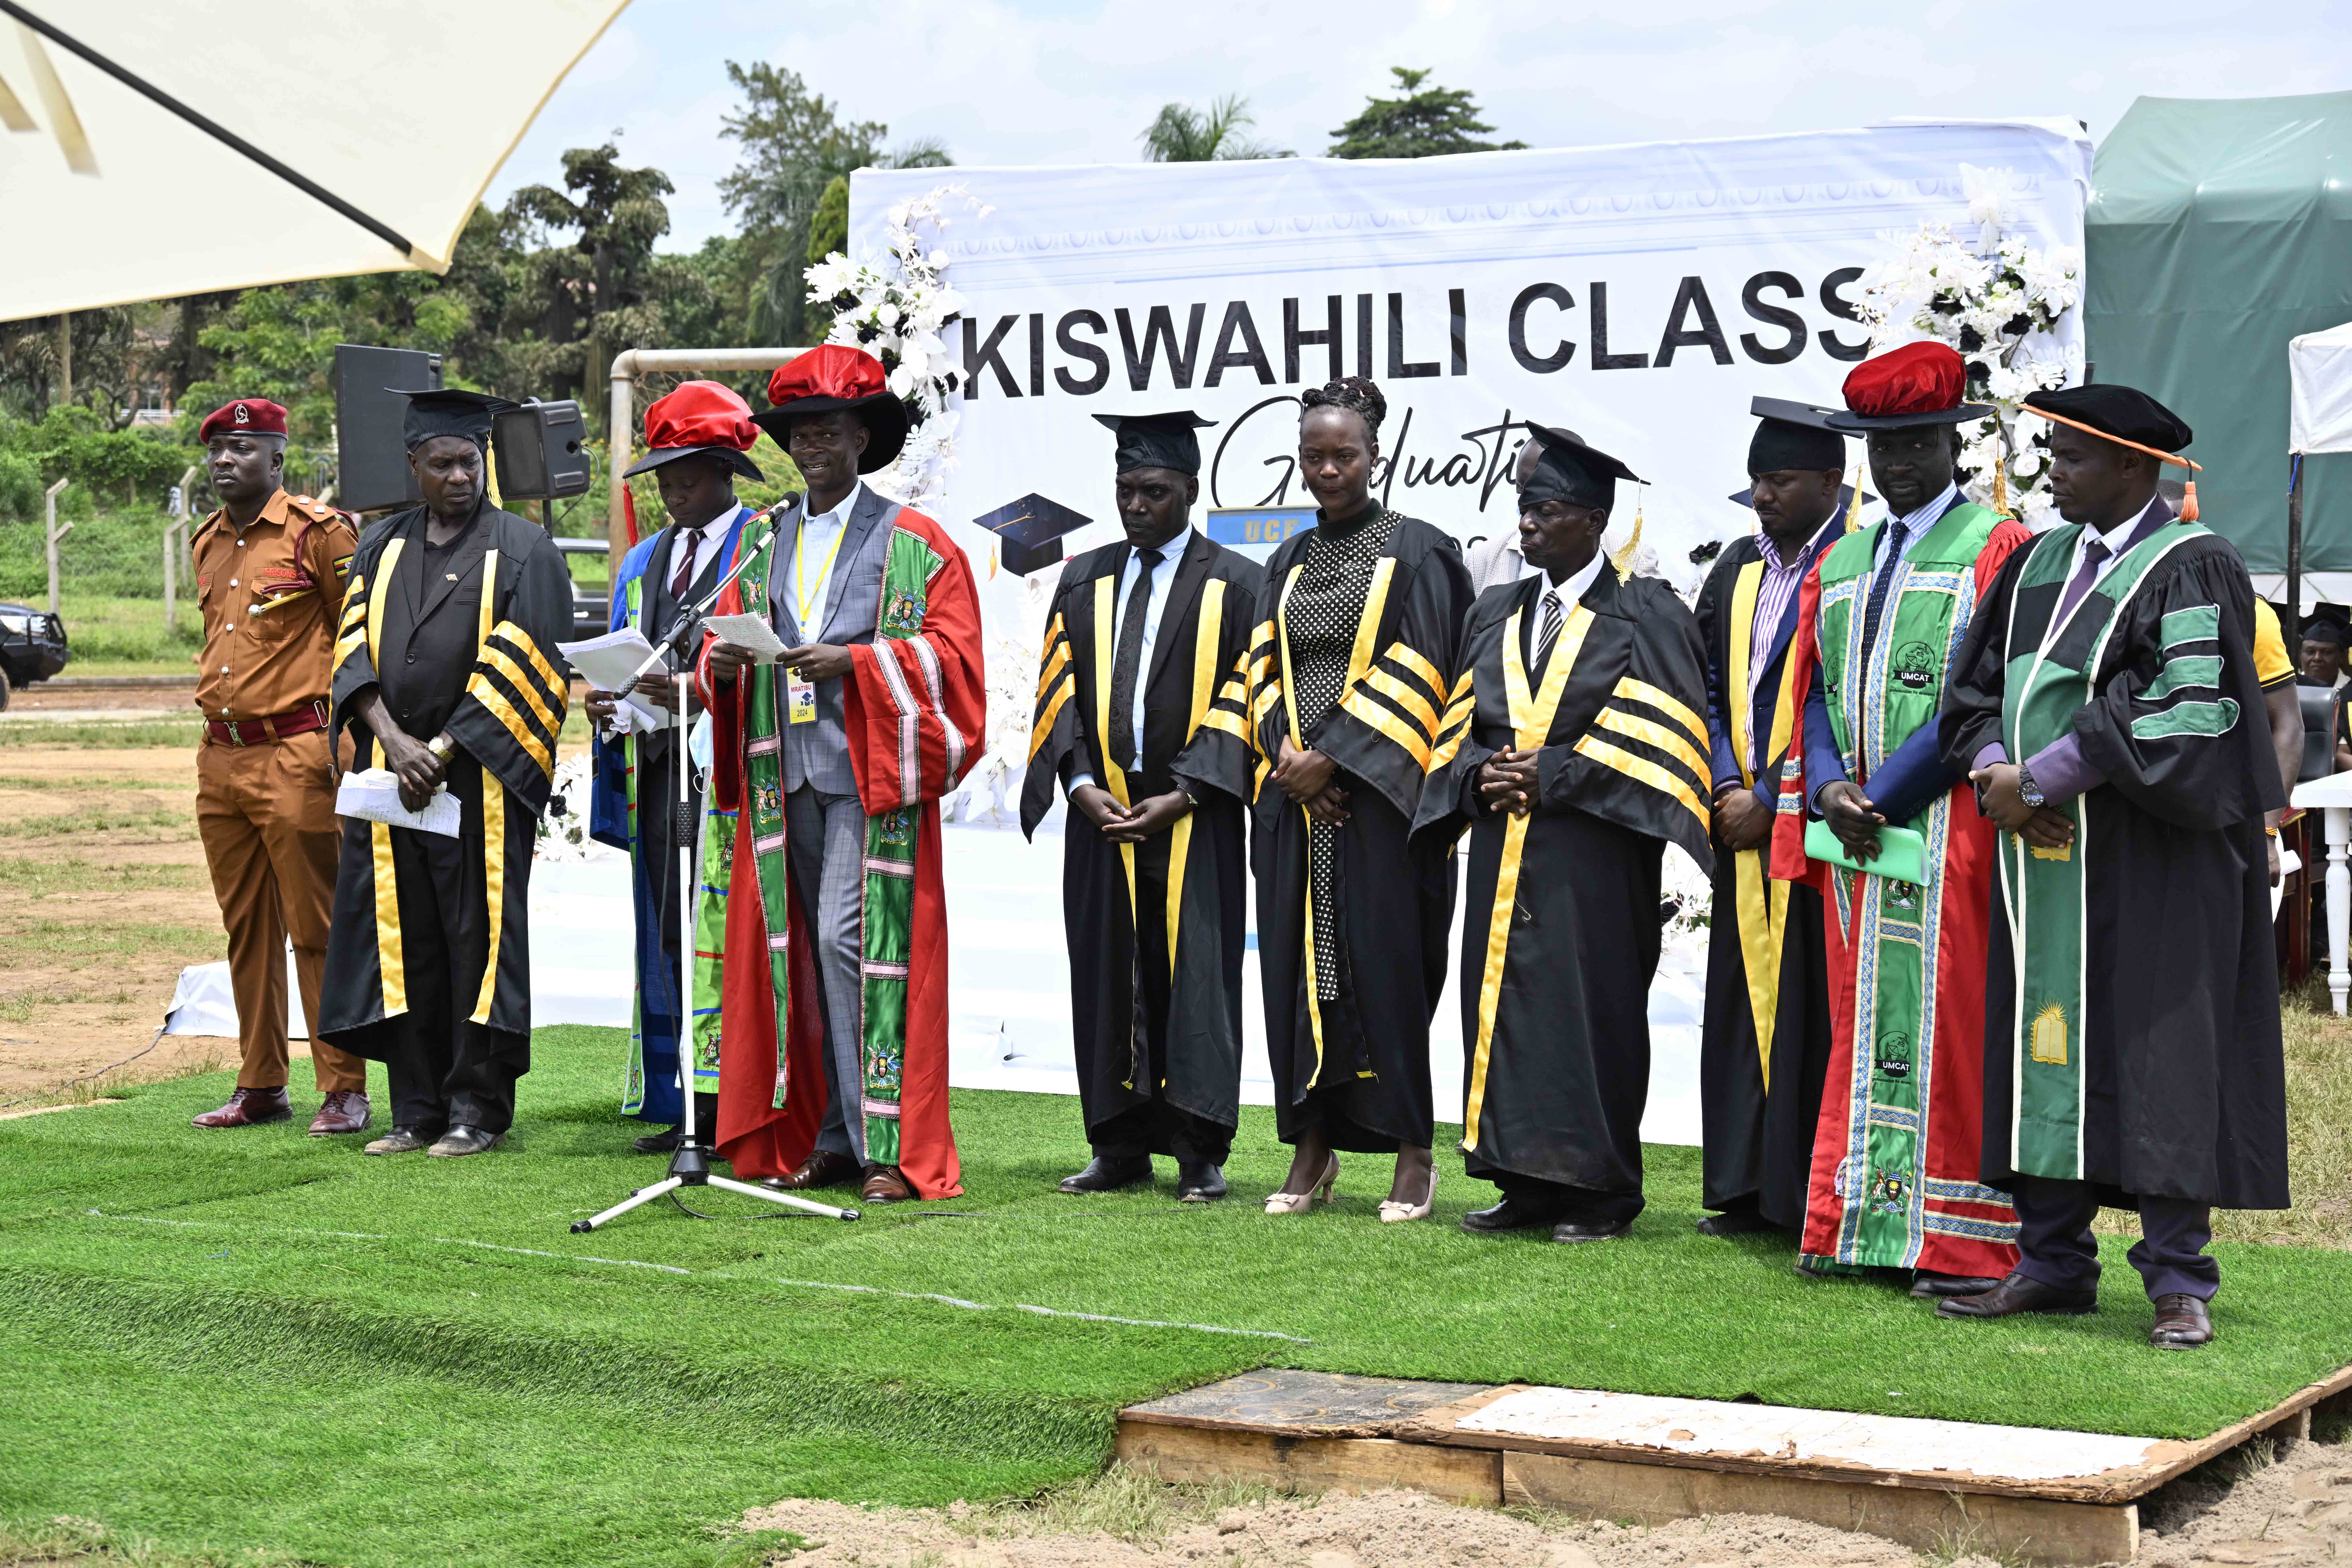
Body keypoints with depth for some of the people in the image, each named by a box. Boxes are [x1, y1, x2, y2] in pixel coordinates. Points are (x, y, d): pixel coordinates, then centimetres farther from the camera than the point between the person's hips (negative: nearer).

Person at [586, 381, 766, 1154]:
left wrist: (697, 692, -20)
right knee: (667, 936, 6)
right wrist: (612, 707, 1)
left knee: (720, 932, -11)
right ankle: (690, 1107, 11)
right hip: (654, 772, 7)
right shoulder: (642, 564, 21)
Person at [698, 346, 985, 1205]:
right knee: (803, 952, 5)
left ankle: (886, 1143, -11)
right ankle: (833, 1138, 11)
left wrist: (854, 662, -17)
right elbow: (725, 632, 18)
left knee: (849, 937, -14)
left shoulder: (915, 544, 2)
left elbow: (952, 652, -5)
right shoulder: (766, 546, 18)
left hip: (871, 772, -5)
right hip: (786, 772, 6)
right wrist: (722, 661, -6)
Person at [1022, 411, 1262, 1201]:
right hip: (1102, 813, 4)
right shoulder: (1083, 582, 13)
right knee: (1108, 978, 4)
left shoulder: (1236, 585, 3)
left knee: (1195, 979, -3)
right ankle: (1122, 1147, 11)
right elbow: (1060, 691, 9)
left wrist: (1182, 797, -11)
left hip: (1194, 822, -3)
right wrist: (1083, 784, -7)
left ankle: (1200, 1154, 1)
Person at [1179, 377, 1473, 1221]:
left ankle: (1411, 1152, 1)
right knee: (1298, 961, 3)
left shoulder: (1415, 551, 0)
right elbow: (1262, 669, 11)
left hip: (1379, 794, -5)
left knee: (1385, 962, -5)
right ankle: (1312, 1147, 10)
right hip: (1293, 792, 5)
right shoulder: (1289, 564, 16)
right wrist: (1286, 754, -7)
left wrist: (1334, 755, -13)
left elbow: (1417, 670, -7)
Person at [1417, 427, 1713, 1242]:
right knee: (1508, 1004, 4)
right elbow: (1462, 724, 16)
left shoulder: (1646, 615, -2)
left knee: (1591, 1011, -4)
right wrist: (1482, 775, -6)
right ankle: (1528, 1183, 11)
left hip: (1593, 857, -5)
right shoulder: (1495, 615, 16)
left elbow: (1658, 732, -9)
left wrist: (1551, 774, -14)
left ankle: (1600, 1190, 4)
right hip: (1505, 850, 6)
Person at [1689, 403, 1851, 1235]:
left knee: (1813, 1006, -5)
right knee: (1745, 1003, 9)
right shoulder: (1738, 568, 14)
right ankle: (1751, 1190, 15)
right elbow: (1709, 686, 14)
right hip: (1746, 824, 7)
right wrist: (1729, 786, -1)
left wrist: (1772, 800, -12)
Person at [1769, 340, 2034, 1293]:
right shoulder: (1840, 564, 18)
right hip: (1853, 830, 6)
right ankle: (1856, 1224, 12)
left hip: (1951, 829, -6)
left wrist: (1881, 795, -14)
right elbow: (1816, 694, 15)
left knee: (1951, 1027, -6)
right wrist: (1829, 790, -5)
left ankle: (1961, 1242, -2)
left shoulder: (1996, 551, -1)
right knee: (1862, 1027, 7)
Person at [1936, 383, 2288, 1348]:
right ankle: (2053, 1263, 14)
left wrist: (2040, 781, -17)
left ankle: (2178, 1281, 0)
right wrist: (1996, 772, -6)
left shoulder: (2192, 570, -7)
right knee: (2042, 1047, 6)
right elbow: (1978, 683, 14)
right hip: (2043, 852, 7)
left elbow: (2179, 712, -18)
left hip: (2149, 864, -7)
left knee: (2158, 1054, -5)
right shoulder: (2041, 563, 14)